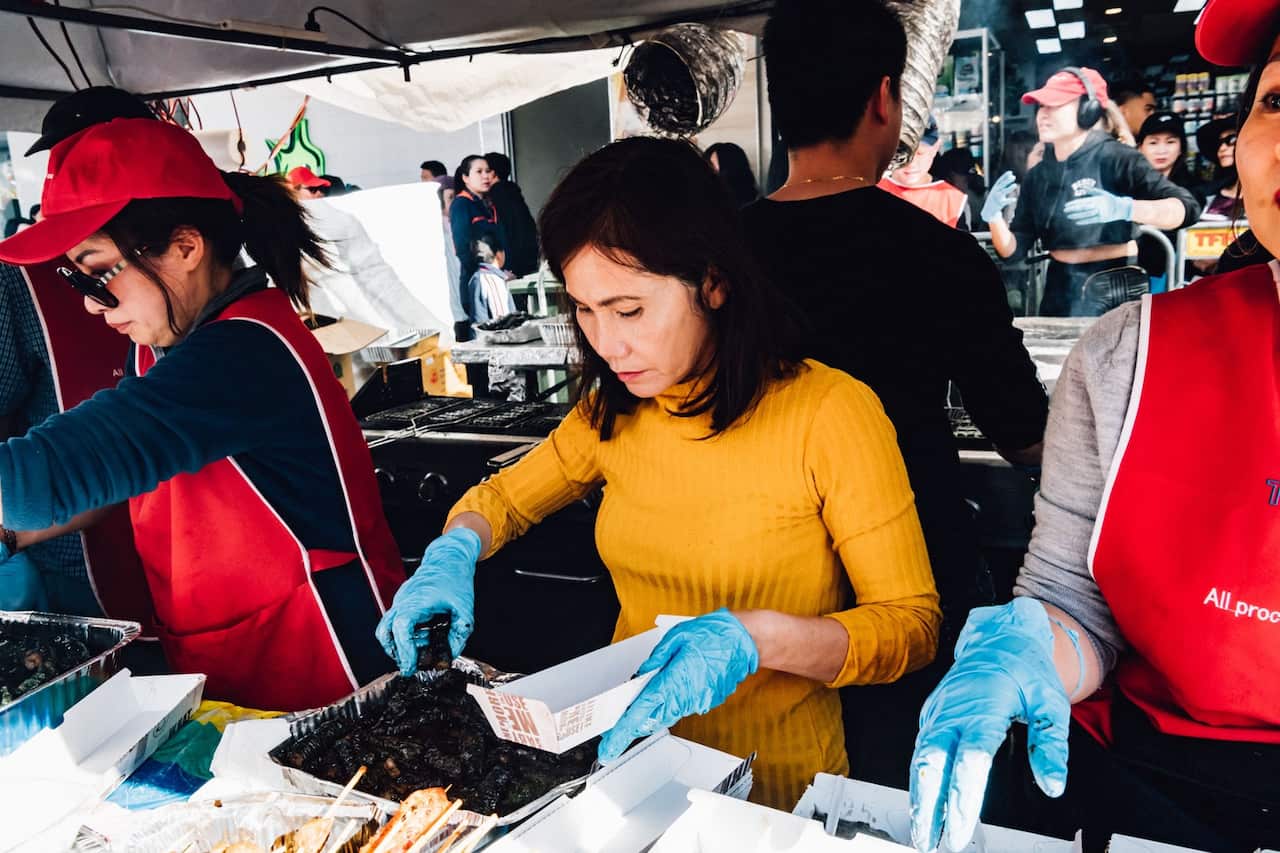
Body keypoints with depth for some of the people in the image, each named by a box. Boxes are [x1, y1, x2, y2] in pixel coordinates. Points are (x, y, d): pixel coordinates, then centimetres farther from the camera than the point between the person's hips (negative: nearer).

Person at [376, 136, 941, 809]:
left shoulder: (830, 411, -21)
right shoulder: (613, 413, -5)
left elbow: (913, 624, -18)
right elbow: (505, 497, 10)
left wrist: (755, 639, -34)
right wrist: (455, 550, -13)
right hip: (632, 755, 2)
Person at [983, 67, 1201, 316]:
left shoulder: (1114, 158, -8)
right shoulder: (1038, 176, 8)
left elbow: (1187, 207, -17)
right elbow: (1012, 249, 6)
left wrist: (1124, 209, -33)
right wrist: (993, 216, -13)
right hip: (1059, 296, 5)